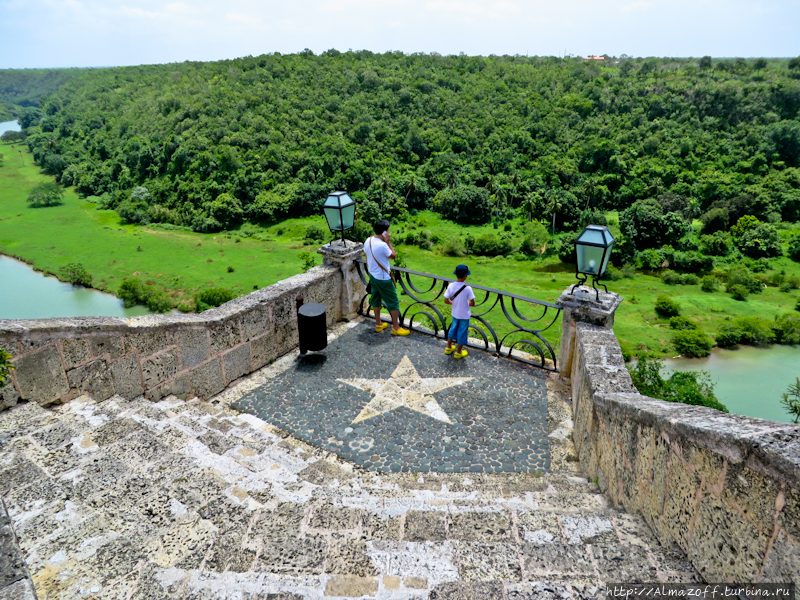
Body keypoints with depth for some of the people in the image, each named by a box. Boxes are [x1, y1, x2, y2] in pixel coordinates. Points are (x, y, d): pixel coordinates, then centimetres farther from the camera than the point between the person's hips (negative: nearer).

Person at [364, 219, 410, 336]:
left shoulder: (368, 241, -3)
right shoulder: (382, 245, -28)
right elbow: (393, 255, -11)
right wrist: (388, 242, -11)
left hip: (372, 276, 8)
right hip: (383, 278, -8)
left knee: (376, 299, 20)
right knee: (393, 302, 5)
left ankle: (378, 324, 32)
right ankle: (396, 328, 13)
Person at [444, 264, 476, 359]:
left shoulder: (451, 286, -14)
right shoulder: (467, 288, -25)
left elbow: (446, 301, -10)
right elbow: (472, 303, -20)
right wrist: (467, 303, 2)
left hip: (455, 313, 4)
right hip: (464, 315, -4)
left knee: (453, 329, 24)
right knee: (462, 332, 13)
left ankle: (448, 348, 39)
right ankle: (458, 352, 28)